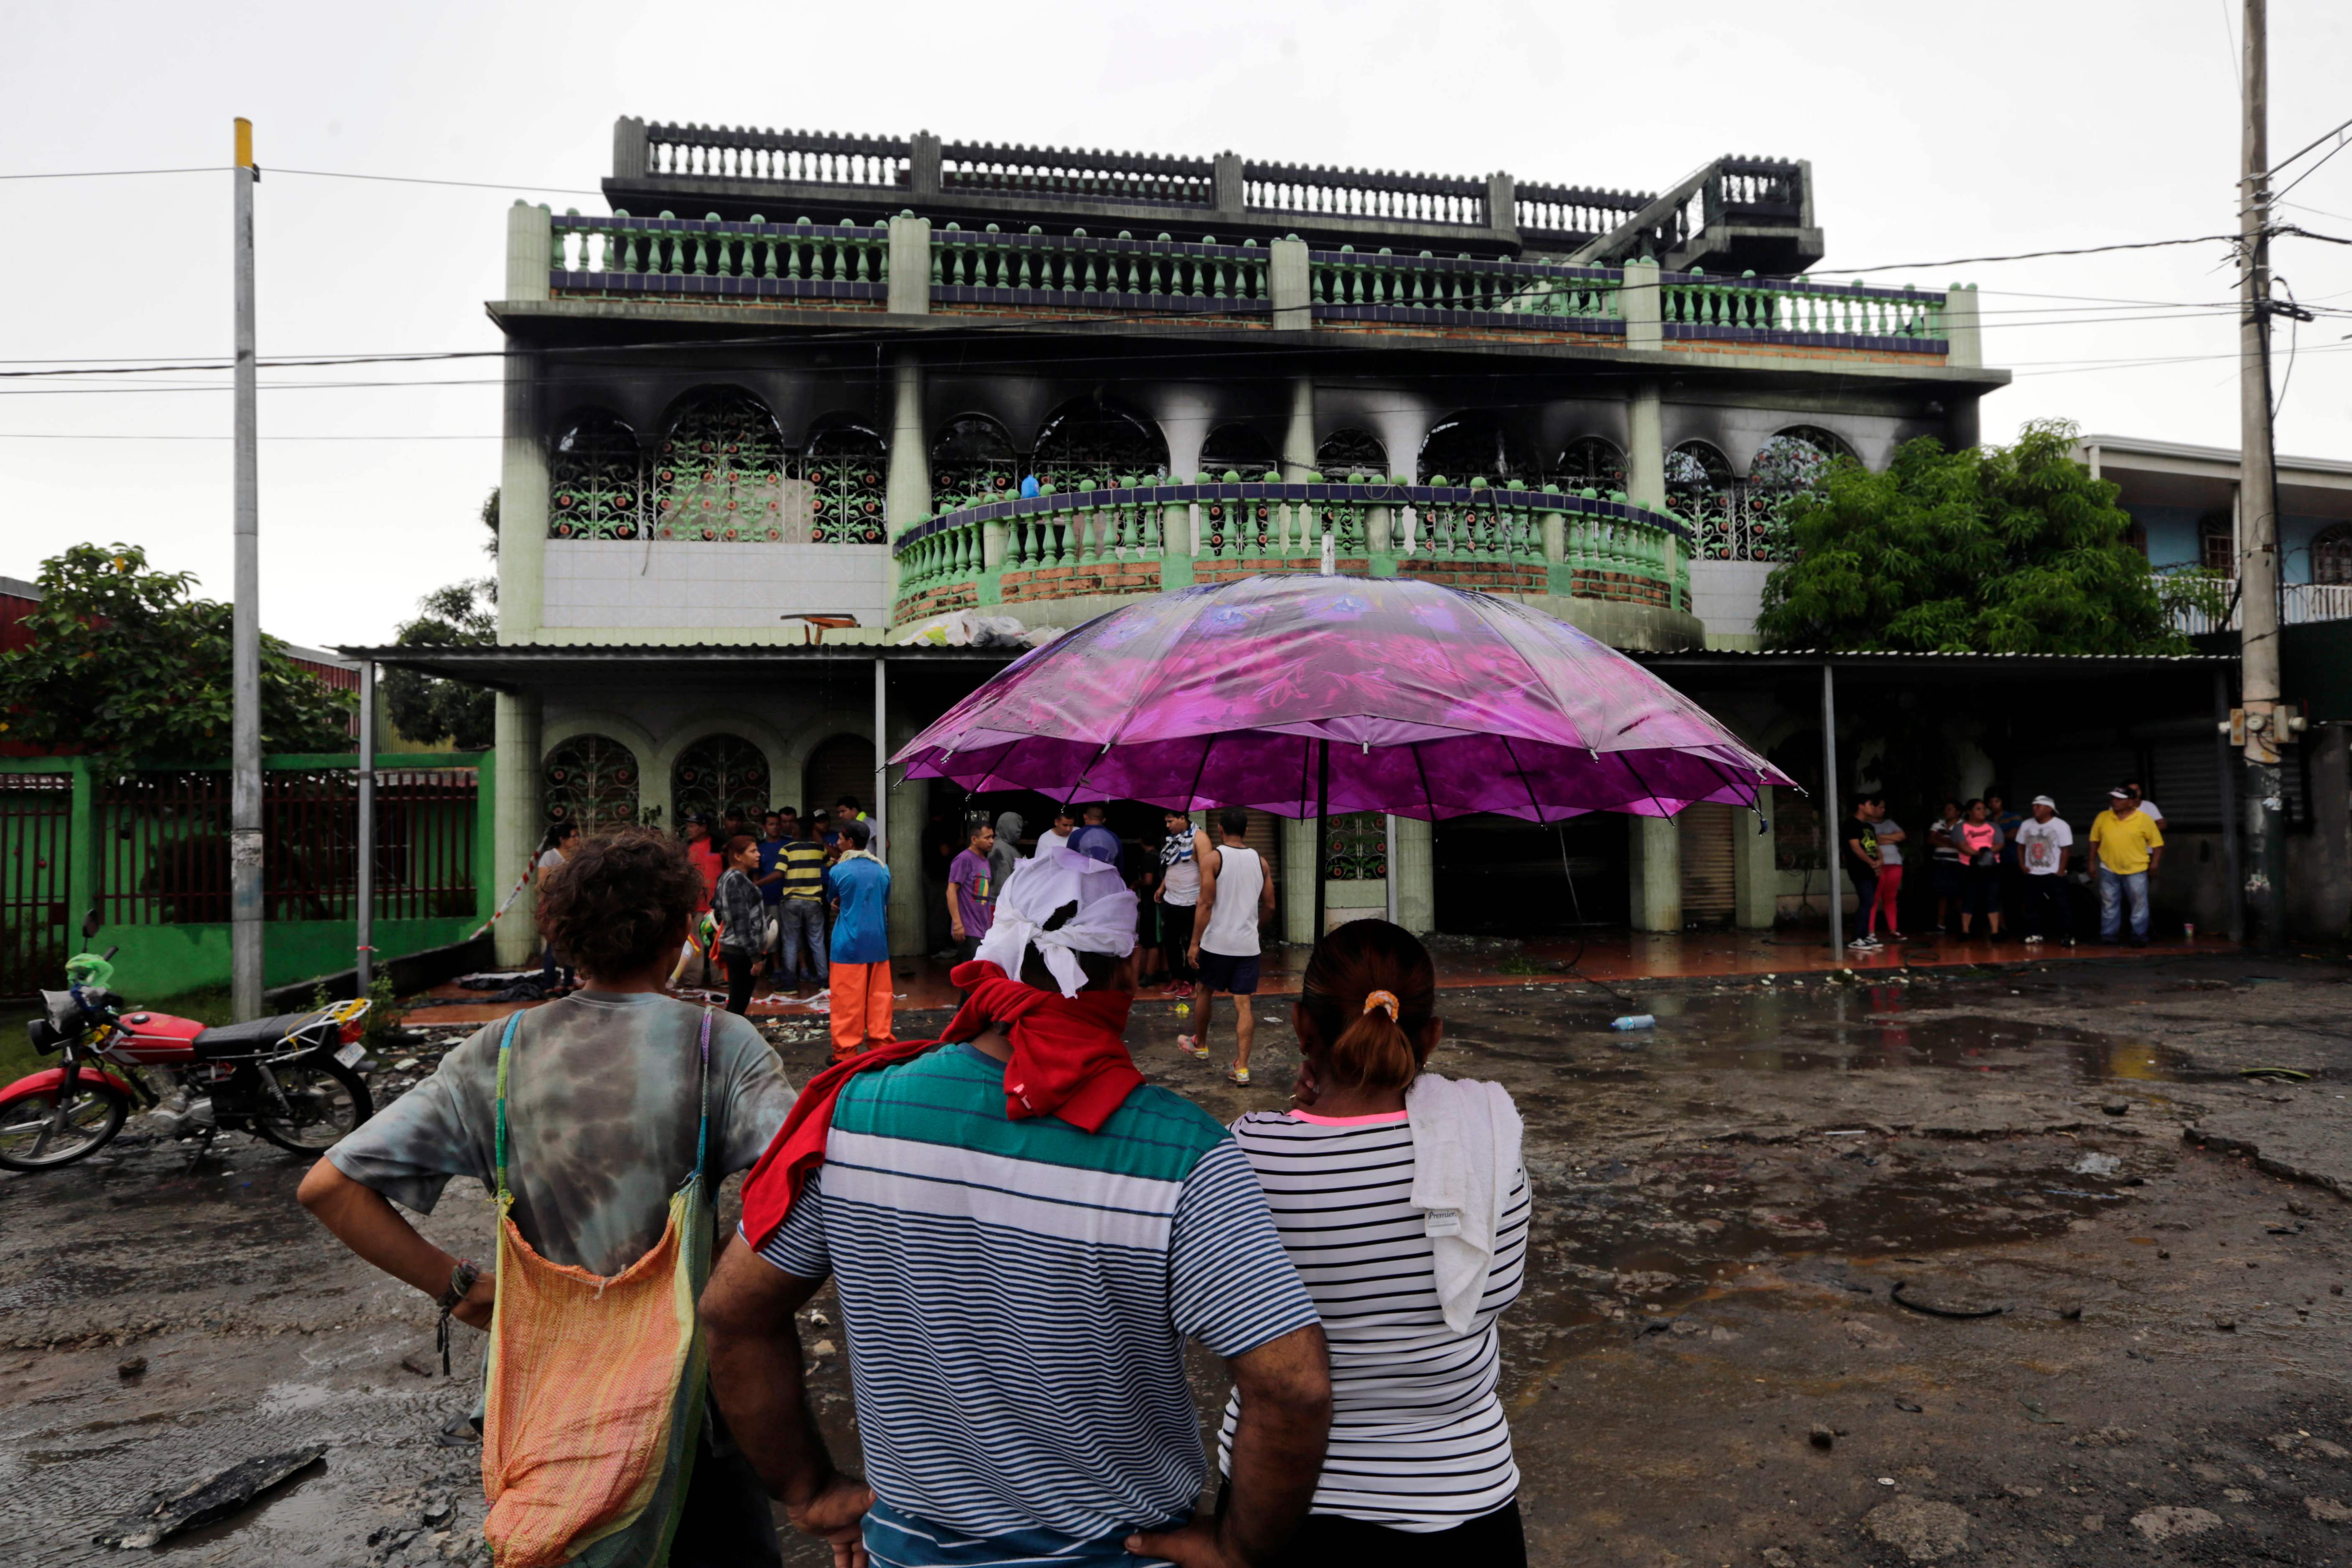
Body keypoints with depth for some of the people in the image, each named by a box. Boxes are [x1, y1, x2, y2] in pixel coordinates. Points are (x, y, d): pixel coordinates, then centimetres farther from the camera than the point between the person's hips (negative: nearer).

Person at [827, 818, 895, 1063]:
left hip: (849, 944, -4)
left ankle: (846, 1050, 4)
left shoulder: (839, 871, -7)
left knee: (848, 999, 1)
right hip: (878, 942, 4)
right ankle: (880, 1041, 13)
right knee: (879, 996, 10)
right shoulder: (883, 870, 5)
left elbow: (834, 902, 10)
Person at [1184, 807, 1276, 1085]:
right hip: (1248, 944, 3)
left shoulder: (1212, 859, -8)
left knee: (1204, 991, 20)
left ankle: (1199, 1045, 39)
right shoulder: (1259, 861, 6)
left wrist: (1194, 942, -10)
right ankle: (1242, 1068, -3)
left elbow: (1206, 903, -13)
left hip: (1217, 942, -3)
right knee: (1244, 1004, 2)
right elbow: (1269, 906, 10)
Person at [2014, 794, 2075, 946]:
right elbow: (2021, 846, 13)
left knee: (2062, 905, -5)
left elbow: (2066, 850, -9)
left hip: (2054, 874, -5)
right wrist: (2022, 865, 3)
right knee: (2032, 906, 7)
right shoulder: (2026, 825, 6)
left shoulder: (2061, 825, -8)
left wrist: (2061, 870, -13)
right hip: (2032, 874, 5)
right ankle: (2035, 934, 15)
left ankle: (2067, 935, -2)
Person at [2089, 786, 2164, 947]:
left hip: (2136, 870, -2)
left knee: (2139, 905, 5)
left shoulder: (2144, 819, -7)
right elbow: (2095, 841, 10)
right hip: (2109, 870, 3)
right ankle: (2109, 936, 18)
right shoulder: (2102, 818, 2)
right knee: (2109, 905, 9)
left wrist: (2154, 864, -7)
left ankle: (2139, 936, 15)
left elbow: (2157, 843, -3)